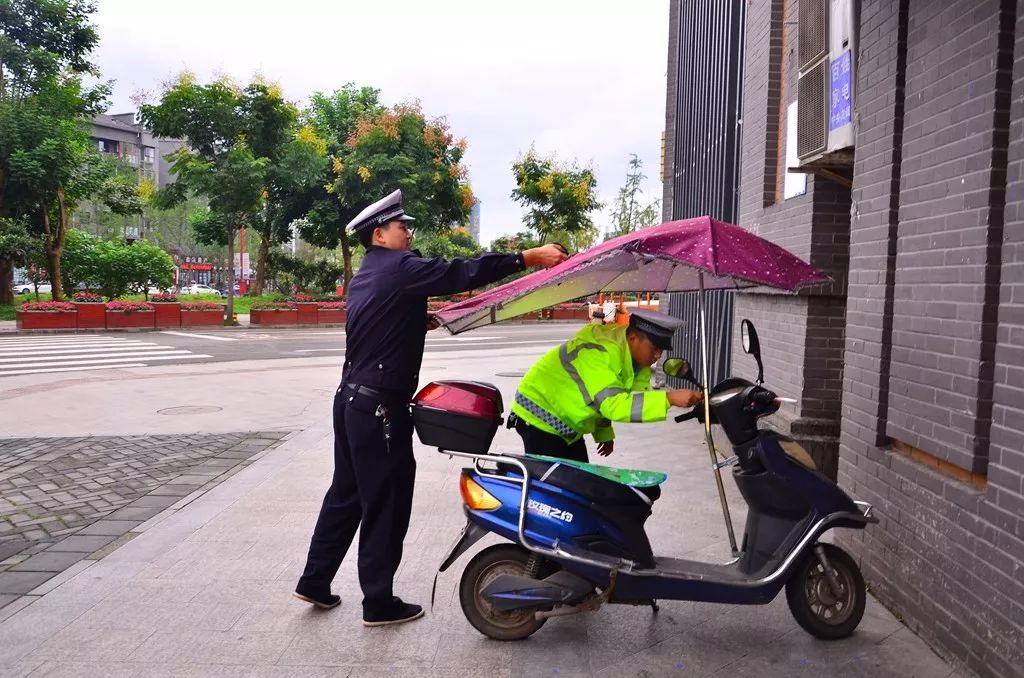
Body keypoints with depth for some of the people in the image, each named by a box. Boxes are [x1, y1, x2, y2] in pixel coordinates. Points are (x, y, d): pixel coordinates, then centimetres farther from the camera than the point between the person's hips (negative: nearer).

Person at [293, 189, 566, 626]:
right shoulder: (397, 268, -13)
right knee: (386, 503, 1)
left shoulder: (367, 275, 16)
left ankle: (315, 581, 29)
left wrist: (423, 322, 17)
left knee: (346, 493, 19)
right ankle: (378, 602, 12)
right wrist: (528, 258, -23)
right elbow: (460, 274, -23)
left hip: (352, 398, 10)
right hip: (380, 407, -10)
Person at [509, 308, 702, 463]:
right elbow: (613, 404, -42)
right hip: (540, 418, -9)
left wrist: (604, 433, 10)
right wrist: (669, 398, -47)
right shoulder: (601, 351, -31)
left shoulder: (635, 357, -1)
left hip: (567, 425, 9)